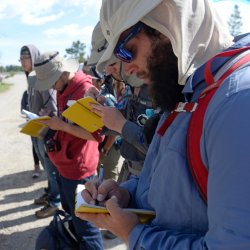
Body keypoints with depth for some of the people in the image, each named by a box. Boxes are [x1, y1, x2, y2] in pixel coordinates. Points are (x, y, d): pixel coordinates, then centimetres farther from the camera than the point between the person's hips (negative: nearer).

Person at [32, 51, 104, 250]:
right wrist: (52, 119, 1)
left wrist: (61, 125, -21)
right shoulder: (63, 89, 8)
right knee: (71, 216, 24)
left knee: (84, 225, 3)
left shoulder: (85, 91, -20)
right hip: (64, 166, 9)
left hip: (78, 169, -9)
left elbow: (97, 134, -23)